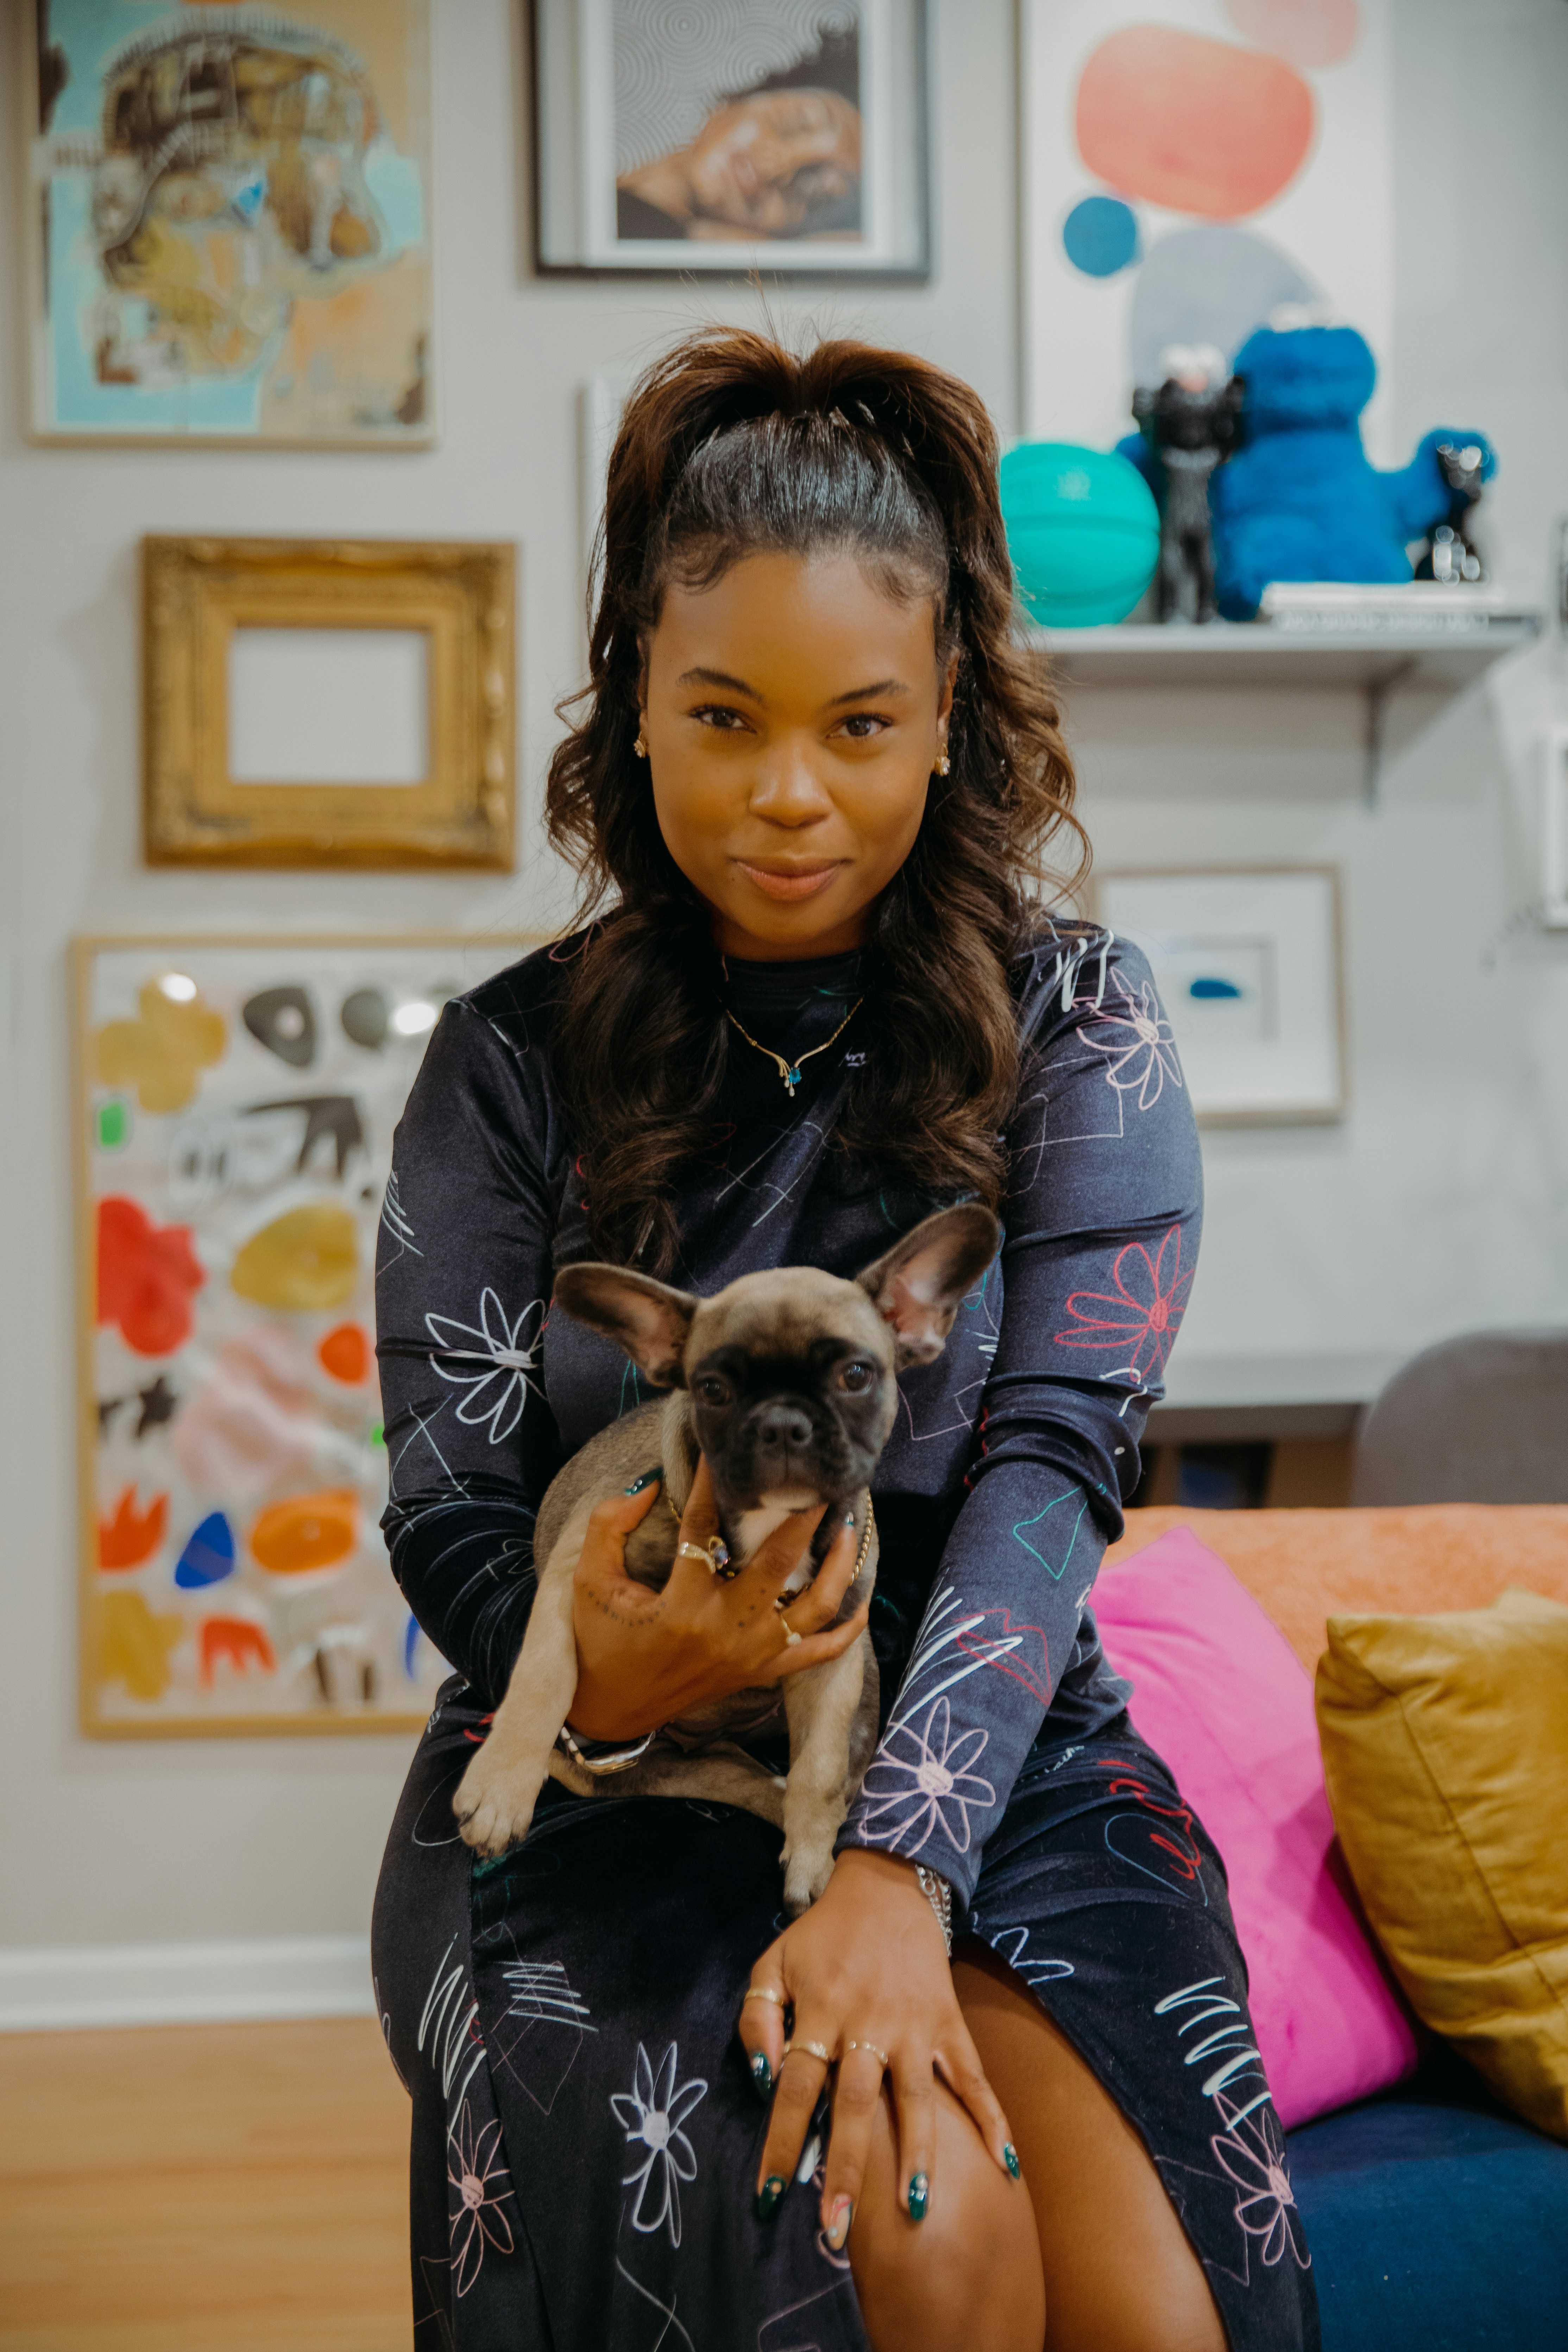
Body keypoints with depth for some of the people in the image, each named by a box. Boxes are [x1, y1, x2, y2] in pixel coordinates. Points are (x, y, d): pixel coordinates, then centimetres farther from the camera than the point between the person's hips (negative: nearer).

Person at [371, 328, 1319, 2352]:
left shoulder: (1079, 1031, 1)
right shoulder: (513, 1066, 3)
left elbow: (1055, 1456, -12)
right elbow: (450, 1509, 0)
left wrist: (899, 1870, -26)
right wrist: (601, 1683, -24)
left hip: (989, 1756, 1)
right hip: (606, 1789, 0)